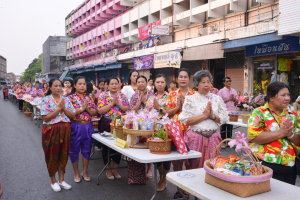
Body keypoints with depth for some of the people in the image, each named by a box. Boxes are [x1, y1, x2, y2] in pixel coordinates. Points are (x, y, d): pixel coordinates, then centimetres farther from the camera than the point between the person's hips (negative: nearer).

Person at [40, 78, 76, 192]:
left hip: (65, 130, 4)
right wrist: (59, 108, -17)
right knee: (52, 155, 6)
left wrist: (64, 108, -13)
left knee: (63, 155, 10)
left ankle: (61, 180, 24)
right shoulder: (46, 100, -5)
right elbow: (45, 118, -14)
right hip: (51, 130, -3)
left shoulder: (66, 100, 6)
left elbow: (73, 115, 2)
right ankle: (53, 181, 22)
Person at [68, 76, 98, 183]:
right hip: (75, 127, -3)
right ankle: (76, 173, 24)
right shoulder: (70, 97, -4)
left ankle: (85, 172, 27)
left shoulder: (89, 97, 7)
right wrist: (82, 108, -17)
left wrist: (87, 108, -13)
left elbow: (95, 112, 3)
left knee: (87, 150, 11)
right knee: (74, 150, 7)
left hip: (88, 126, 4)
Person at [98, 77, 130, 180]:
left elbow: (128, 109, 0)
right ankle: (108, 170, 22)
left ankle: (115, 169, 25)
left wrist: (118, 104, -14)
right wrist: (112, 103, -17)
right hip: (107, 124, -3)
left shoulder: (122, 95, 6)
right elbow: (100, 111, -13)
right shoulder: (103, 95, -4)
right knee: (107, 146, 6)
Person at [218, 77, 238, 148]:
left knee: (230, 127, 11)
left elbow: (237, 101, 13)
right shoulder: (221, 91, -5)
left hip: (232, 111, 4)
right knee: (223, 127, 1)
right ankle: (223, 142, 8)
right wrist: (228, 99, -14)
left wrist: (233, 99, -8)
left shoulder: (234, 91, 10)